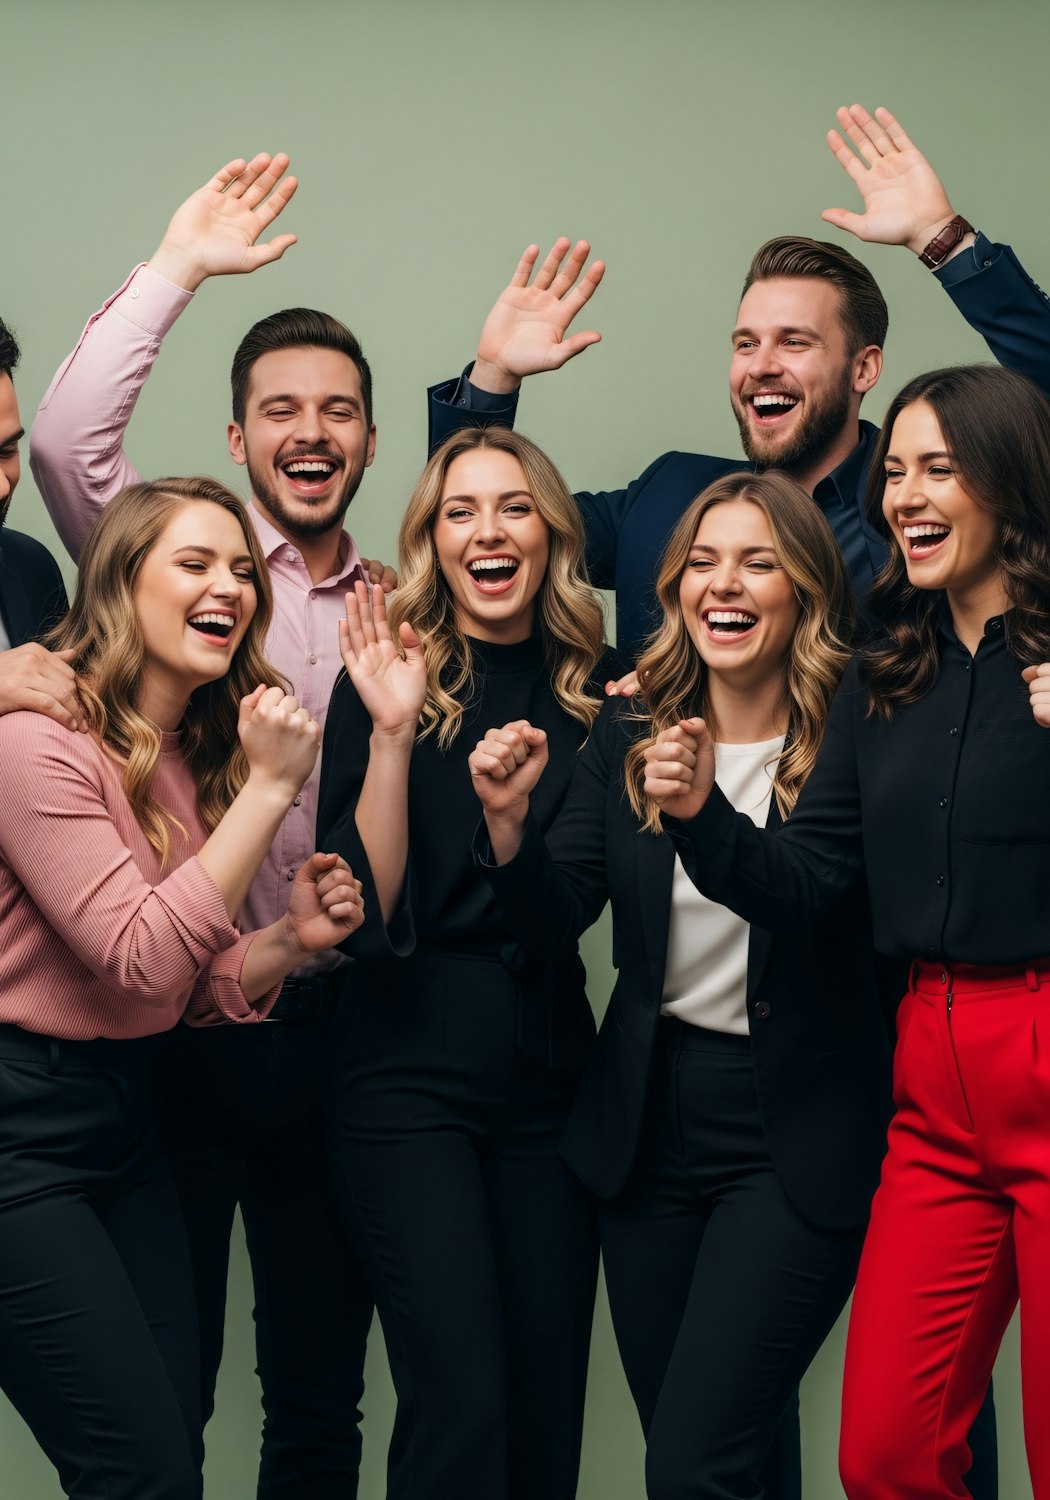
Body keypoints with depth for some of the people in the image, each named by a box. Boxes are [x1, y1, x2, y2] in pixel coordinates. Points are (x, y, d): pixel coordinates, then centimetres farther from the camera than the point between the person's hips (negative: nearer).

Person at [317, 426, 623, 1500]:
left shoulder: (593, 690, 8)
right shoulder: (391, 680, -2)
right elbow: (364, 901, -10)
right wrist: (391, 731, -19)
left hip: (549, 1067, 4)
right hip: (411, 1075, -4)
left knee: (548, 1401, 7)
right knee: (461, 1407, -11)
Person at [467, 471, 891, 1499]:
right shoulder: (629, 738, 3)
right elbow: (552, 924, 0)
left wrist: (705, 818, -31)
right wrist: (509, 817, -17)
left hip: (791, 1142, -5)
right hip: (646, 1122, 5)